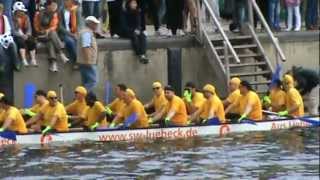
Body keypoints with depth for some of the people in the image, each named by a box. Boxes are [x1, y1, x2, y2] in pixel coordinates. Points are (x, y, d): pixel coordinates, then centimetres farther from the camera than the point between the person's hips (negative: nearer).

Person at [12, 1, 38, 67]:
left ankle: (33, 59, -31)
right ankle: (24, 60, -39)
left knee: (32, 41, -25)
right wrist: (22, 35, -22)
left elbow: (29, 28, 6)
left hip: (26, 35, 4)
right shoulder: (13, 19, -6)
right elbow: (13, 31, -12)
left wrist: (27, 35, -14)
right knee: (21, 41, -34)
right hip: (17, 36, -4)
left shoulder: (26, 17, 8)